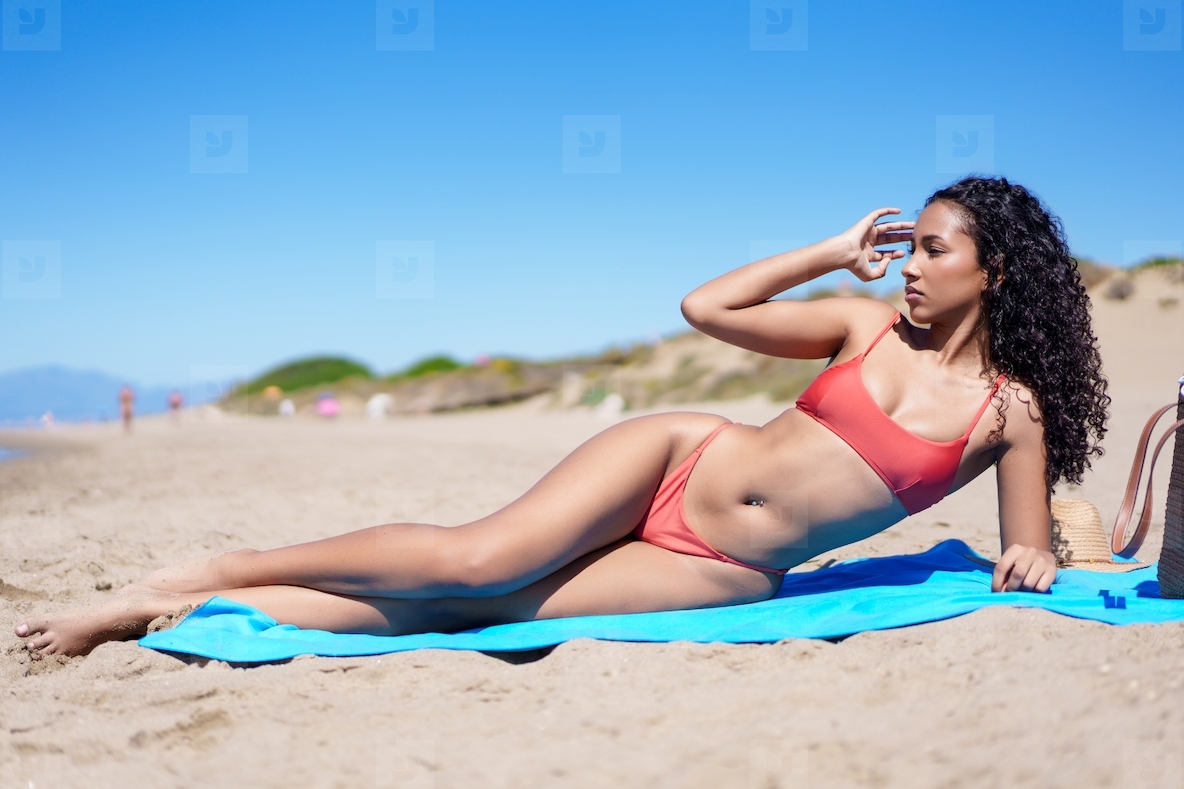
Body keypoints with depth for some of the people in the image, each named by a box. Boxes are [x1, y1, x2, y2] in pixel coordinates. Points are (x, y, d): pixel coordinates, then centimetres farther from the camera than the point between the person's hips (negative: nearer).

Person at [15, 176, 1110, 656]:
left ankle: (161, 615, -12)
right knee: (479, 552, -23)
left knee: (468, 599, -17)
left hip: (721, 574, -2)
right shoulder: (871, 324, 9)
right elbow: (706, 306, 4)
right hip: (675, 462, 2)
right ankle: (208, 572, -9)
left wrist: (1031, 561, -11)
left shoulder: (1008, 409, 4)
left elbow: (1031, 560, 12)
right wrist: (837, 251, 6)